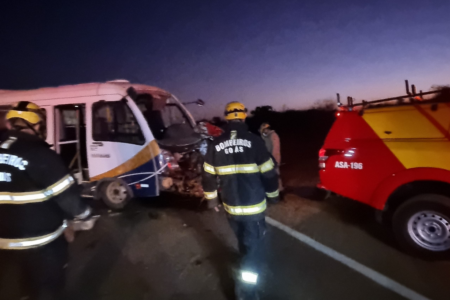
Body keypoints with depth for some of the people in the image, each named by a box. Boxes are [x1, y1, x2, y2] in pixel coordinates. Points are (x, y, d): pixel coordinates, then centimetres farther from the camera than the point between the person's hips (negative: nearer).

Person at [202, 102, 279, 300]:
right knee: (254, 247, 9)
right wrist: (272, 195, 10)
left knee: (244, 241, 27)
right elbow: (269, 173, -8)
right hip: (253, 206, -4)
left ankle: (248, 264, 52)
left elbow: (208, 175, 4)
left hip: (230, 206, 4)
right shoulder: (254, 141, -12)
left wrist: (211, 197, 20)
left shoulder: (215, 145, -3)